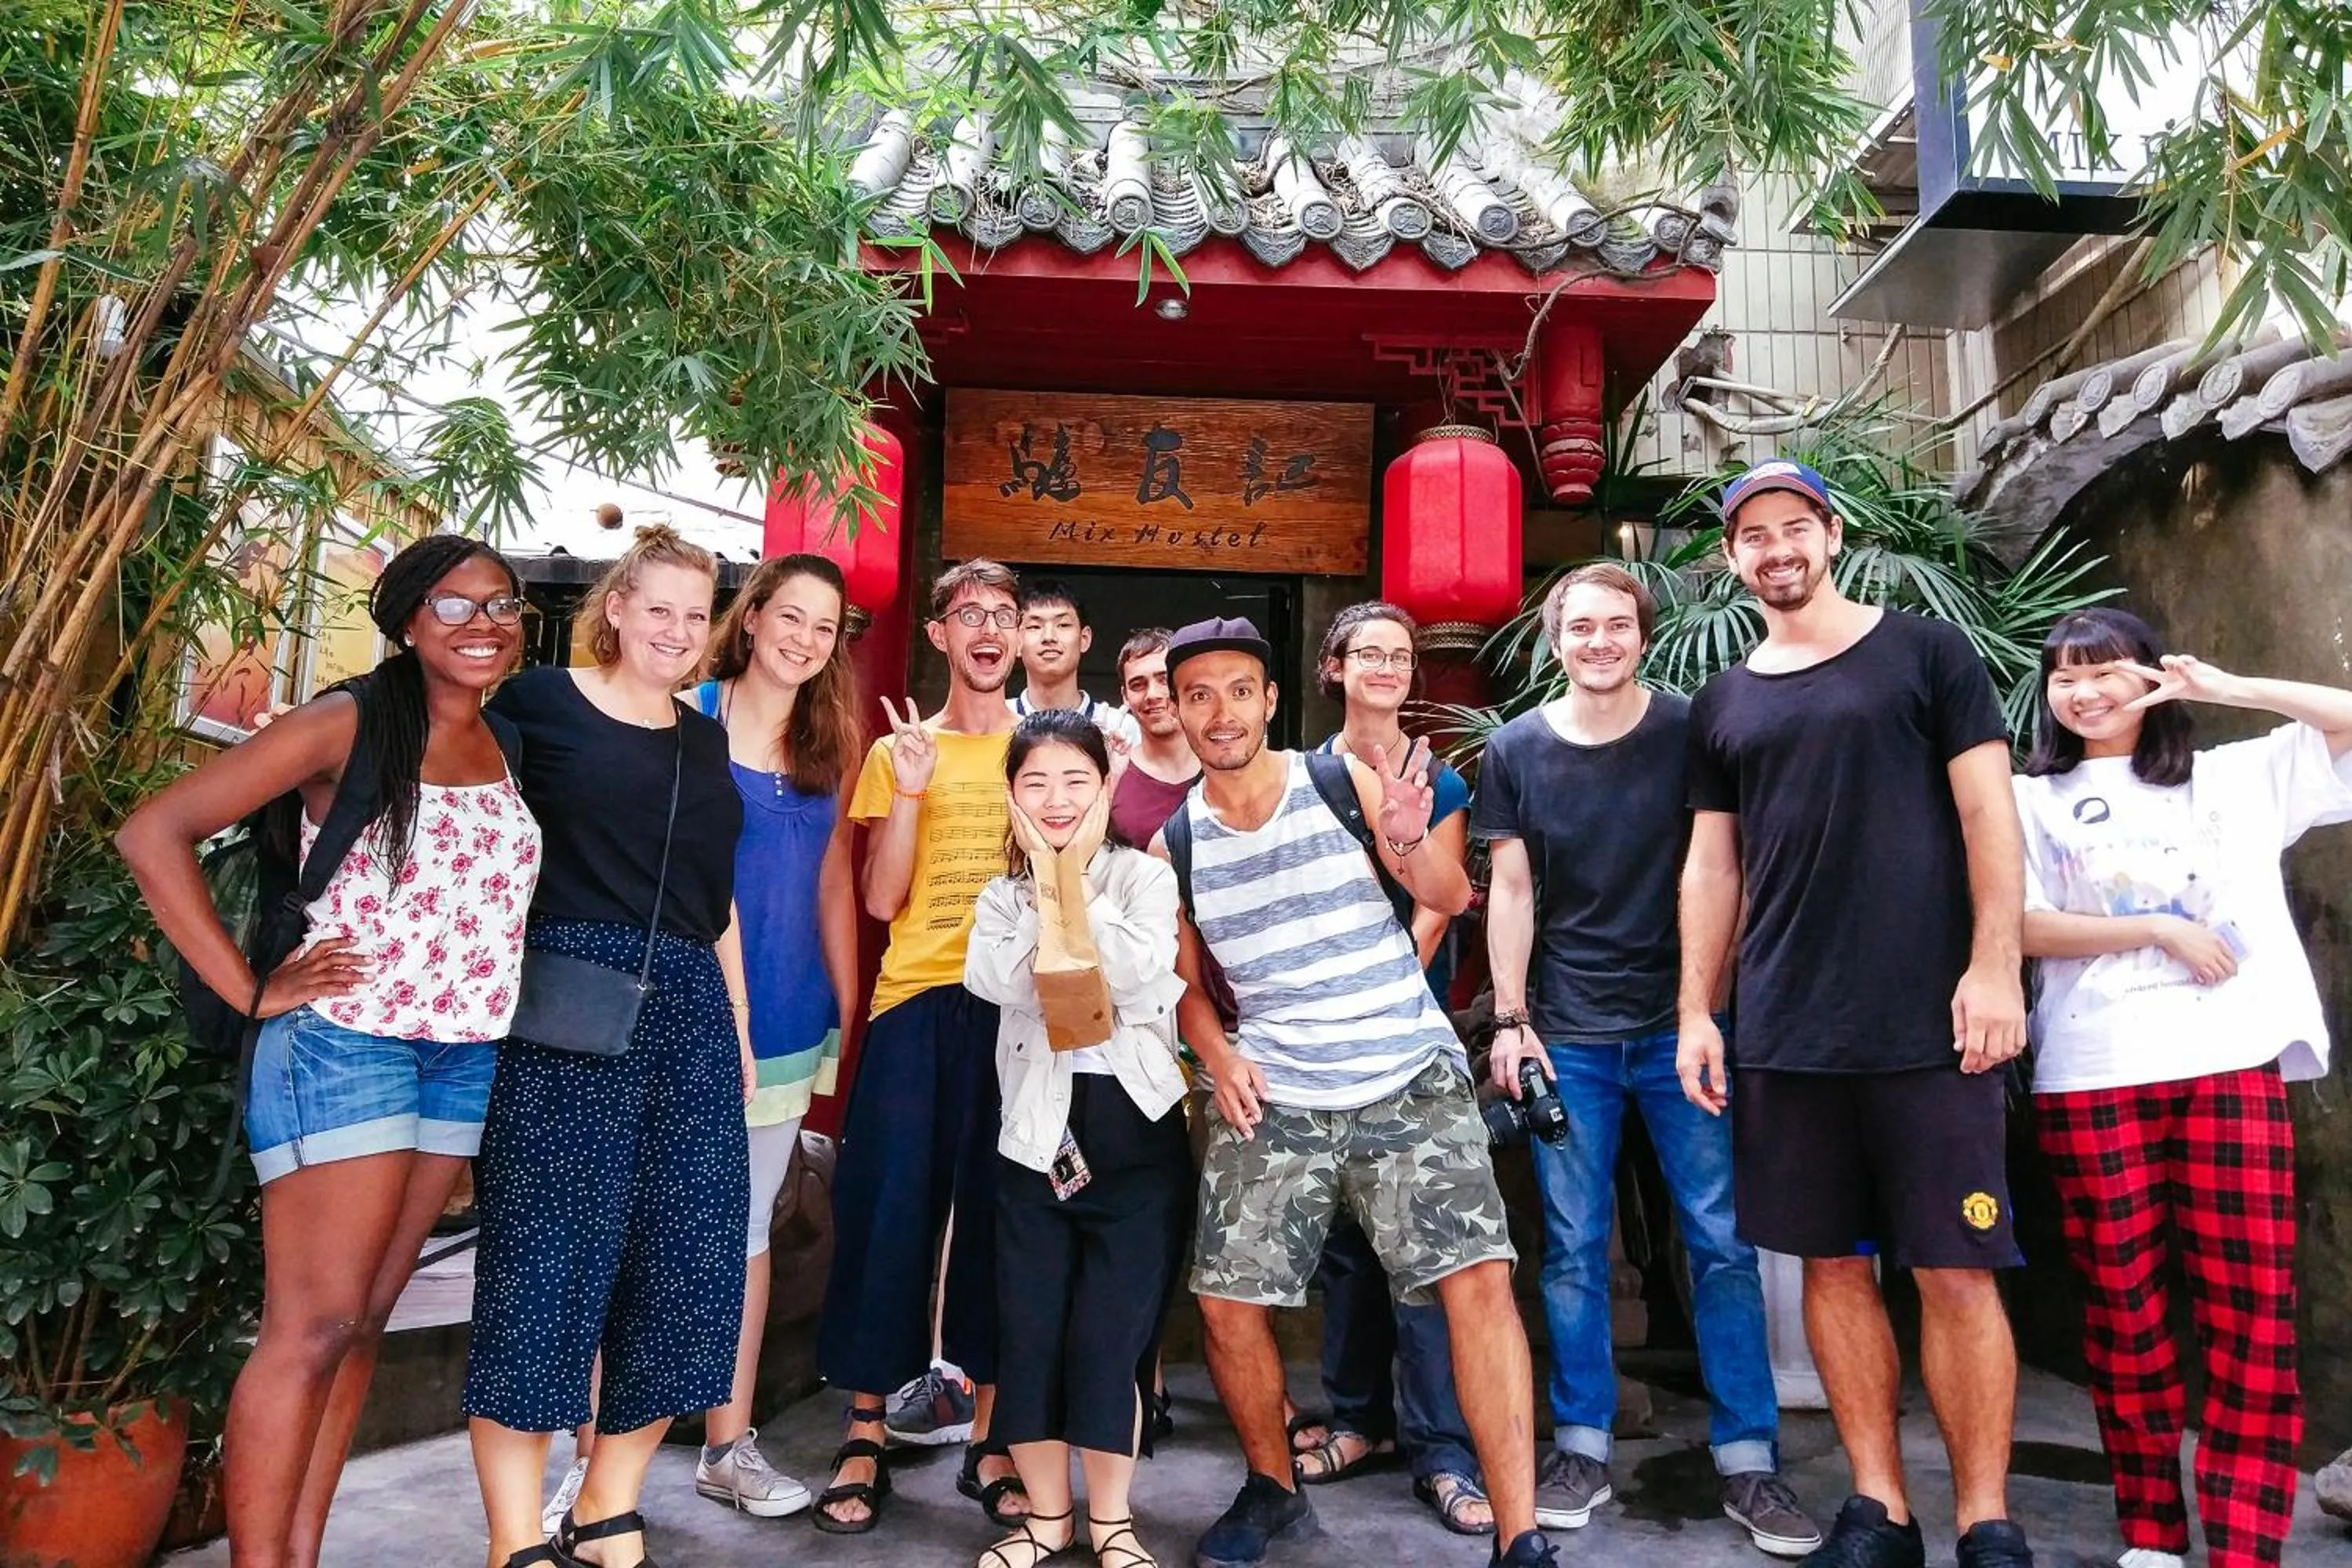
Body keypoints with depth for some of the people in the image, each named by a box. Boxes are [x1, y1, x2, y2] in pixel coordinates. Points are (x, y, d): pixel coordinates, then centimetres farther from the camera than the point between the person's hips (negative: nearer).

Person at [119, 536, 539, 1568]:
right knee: (312, 1327, -3)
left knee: (363, 1323, 12)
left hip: (471, 1058, 6)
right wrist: (249, 990, -12)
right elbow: (153, 833, -11)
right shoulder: (349, 724, -8)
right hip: (344, 1044, -6)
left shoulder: (514, 747, 9)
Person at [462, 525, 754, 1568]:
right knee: (543, 1254, -2)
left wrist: (738, 1027, 17)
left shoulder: (705, 740, 17)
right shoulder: (538, 703, 1)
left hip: (688, 1011, 6)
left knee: (687, 1262, 5)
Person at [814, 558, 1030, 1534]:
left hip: (1019, 1004, 1)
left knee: (1001, 1216, 6)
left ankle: (989, 1439, 20)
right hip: (918, 1000, 0)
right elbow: (881, 899, -1)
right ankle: (864, 1439, 16)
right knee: (889, 1211, 1)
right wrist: (910, 790, -11)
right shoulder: (899, 751, 8)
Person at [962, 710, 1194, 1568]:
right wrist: (1044, 885, -10)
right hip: (1037, 1132, 3)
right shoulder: (1002, 898, 8)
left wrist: (1077, 882, -12)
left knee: (1112, 1333, 2)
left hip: (1136, 1126, -2)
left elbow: (1138, 975, -18)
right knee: (1029, 1330, 8)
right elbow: (1002, 984, -12)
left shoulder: (1145, 876, 0)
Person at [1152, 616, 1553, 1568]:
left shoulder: (1345, 781, -2)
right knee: (1227, 1300, 1)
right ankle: (1272, 1489, 28)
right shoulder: (1173, 844, 5)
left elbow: (1452, 901, -1)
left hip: (1413, 1075, -2)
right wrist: (1217, 1053, -5)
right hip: (1272, 1095, 3)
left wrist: (1410, 844, -23)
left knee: (1479, 1277, -14)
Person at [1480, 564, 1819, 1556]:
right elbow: (1510, 889, 4)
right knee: (1573, 1248, 6)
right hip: (1568, 1034, 1)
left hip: (1680, 1024, 0)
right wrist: (1510, 1019, -2)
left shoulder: (1689, 732, 1)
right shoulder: (1515, 750, 3)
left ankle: (1748, 1463, 15)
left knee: (1722, 1243, 3)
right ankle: (1582, 1450, 19)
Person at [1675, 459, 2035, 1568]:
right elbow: (1711, 866, 13)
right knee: (1833, 1265, 8)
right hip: (1783, 1036, 4)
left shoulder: (1924, 653, 4)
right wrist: (1695, 1010, 6)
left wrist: (1994, 965, -11)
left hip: (1930, 1022, -3)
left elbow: (1987, 812, -1)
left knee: (1956, 1273, 0)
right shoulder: (1720, 706, 13)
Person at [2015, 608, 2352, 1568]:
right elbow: (2024, 928, 0)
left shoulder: (2238, 776, 15)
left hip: (2233, 1063, 1)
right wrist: (2160, 929, -9)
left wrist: (2228, 688, 6)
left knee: (2253, 1309, -2)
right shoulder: (2035, 799, 11)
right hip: (2094, 1076, 0)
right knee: (2124, 1306, 5)